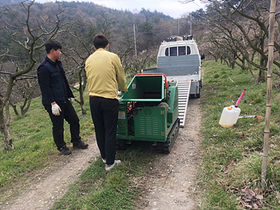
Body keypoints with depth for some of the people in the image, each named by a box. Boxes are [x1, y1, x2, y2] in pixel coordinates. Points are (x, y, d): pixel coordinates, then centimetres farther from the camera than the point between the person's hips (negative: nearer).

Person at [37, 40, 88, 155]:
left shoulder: (58, 64, 13)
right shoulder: (44, 68, -15)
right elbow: (45, 88, -19)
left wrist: (70, 95, 22)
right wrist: (53, 103, -22)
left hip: (65, 101, 9)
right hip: (54, 103, -8)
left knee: (75, 120, 12)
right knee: (58, 127, 5)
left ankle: (76, 142, 29)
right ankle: (61, 147, 23)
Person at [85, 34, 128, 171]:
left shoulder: (89, 60, 9)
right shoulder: (113, 57, -3)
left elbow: (89, 79, 15)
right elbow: (121, 77, 5)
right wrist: (124, 89, 24)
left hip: (93, 99, 5)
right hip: (109, 99, -4)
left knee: (99, 130, 17)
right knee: (110, 132, 5)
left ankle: (104, 157, 34)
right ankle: (109, 162, 14)